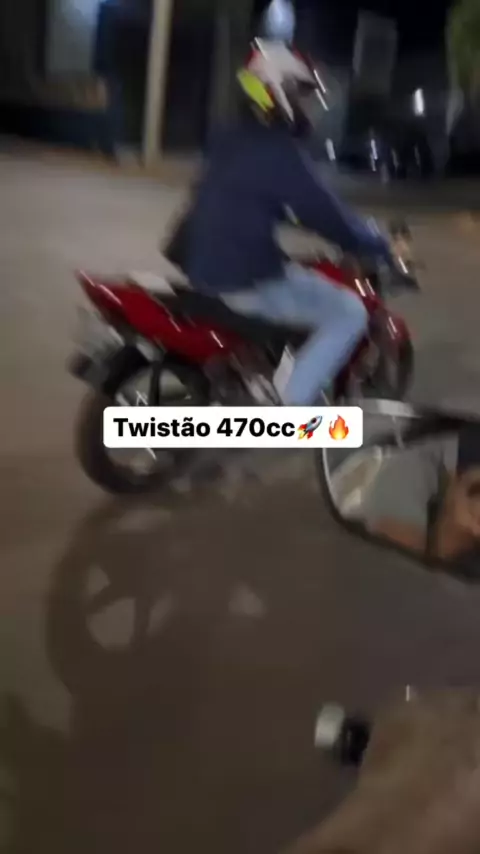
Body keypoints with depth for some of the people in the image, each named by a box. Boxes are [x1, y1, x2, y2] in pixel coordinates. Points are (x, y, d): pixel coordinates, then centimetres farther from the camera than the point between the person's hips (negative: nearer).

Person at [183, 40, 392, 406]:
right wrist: (379, 245, -1)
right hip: (246, 281, -10)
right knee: (349, 312, -4)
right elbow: (323, 213, -16)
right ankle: (290, 410, -8)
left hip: (207, 268, 10)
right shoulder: (278, 152, -18)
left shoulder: (233, 140, 13)